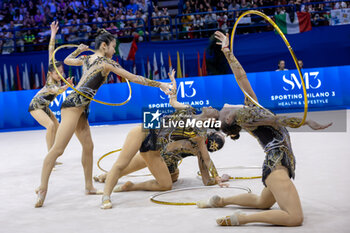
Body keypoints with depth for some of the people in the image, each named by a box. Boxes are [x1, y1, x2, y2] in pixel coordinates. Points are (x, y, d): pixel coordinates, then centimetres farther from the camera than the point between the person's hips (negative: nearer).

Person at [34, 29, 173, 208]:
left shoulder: (87, 59, 17)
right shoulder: (107, 63, -3)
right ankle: (43, 188, -18)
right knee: (58, 149, -14)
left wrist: (79, 50, 45)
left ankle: (89, 186, 18)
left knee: (88, 146, 12)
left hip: (79, 107, 10)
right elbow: (134, 78, -2)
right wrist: (159, 84, 2)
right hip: (74, 105, -10)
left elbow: (67, 60, 35)